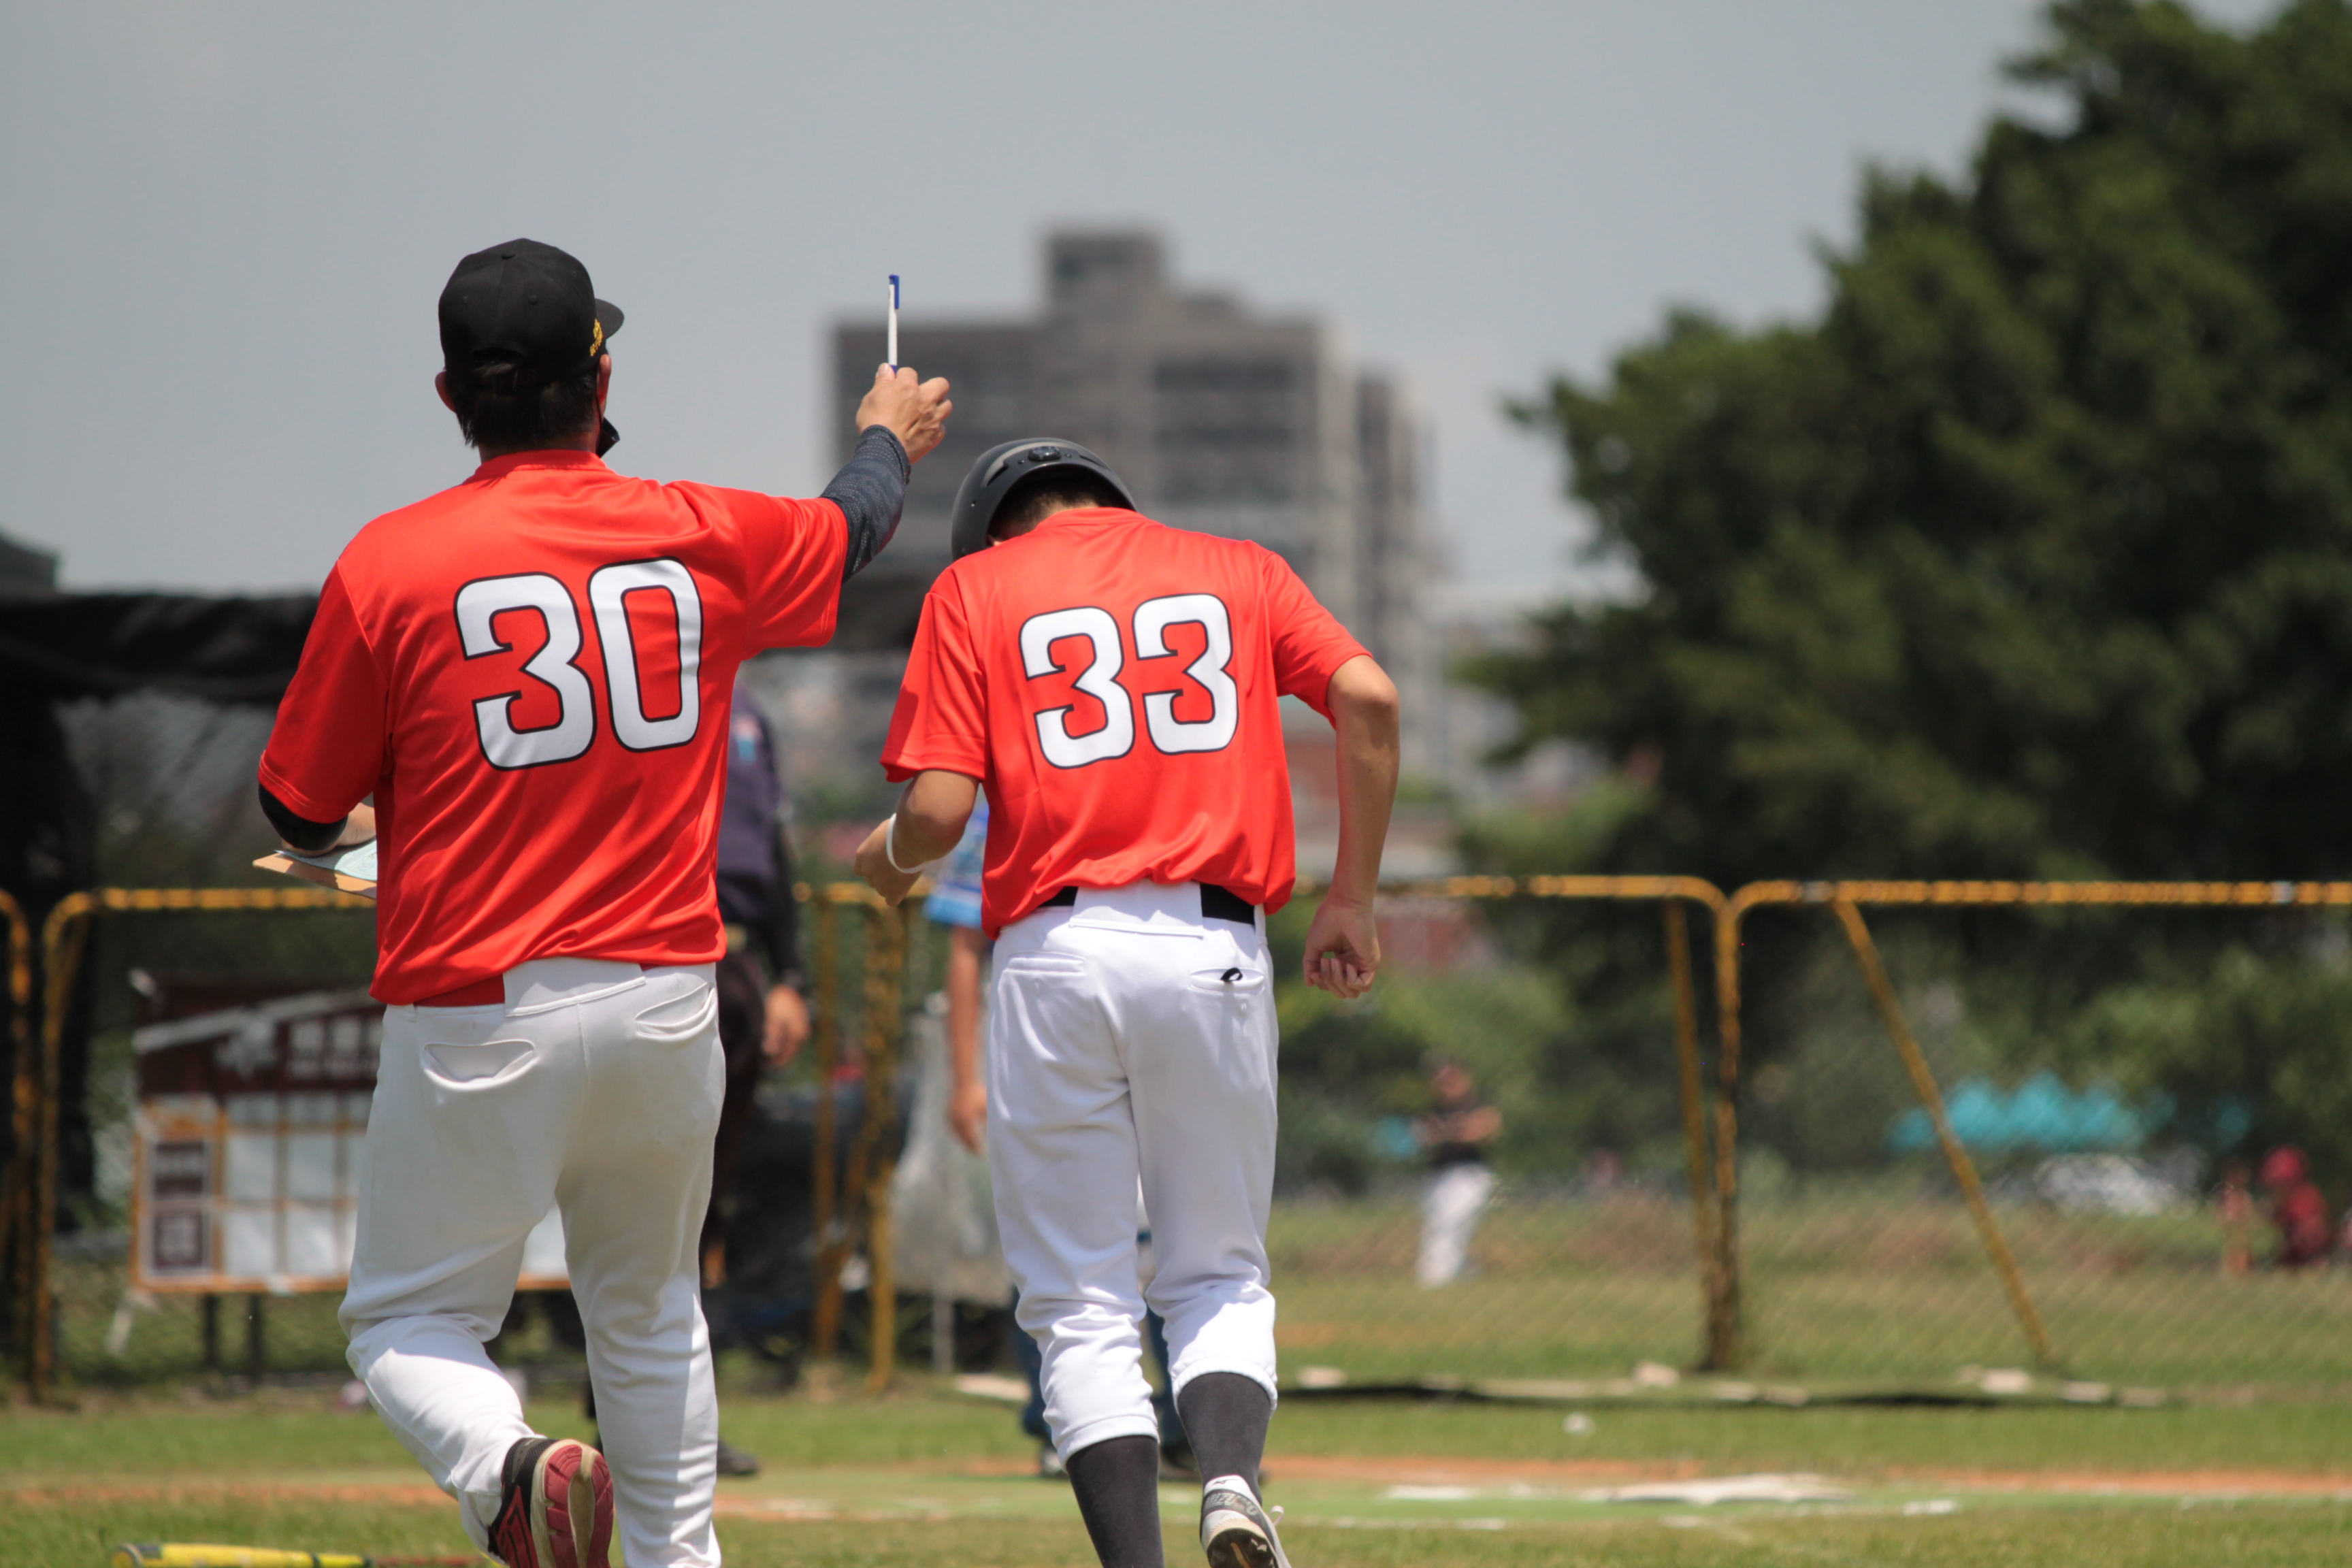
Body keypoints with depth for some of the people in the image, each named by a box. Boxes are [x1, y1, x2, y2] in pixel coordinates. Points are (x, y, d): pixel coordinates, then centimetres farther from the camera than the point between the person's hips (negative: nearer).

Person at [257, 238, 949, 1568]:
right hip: (665, 999, 3)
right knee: (649, 1314, 22)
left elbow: (301, 813, 1)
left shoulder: (389, 567, -8)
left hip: (474, 1018, -3)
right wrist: (891, 437, 46)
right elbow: (856, 529, 24)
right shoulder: (702, 538, 0)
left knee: (411, 1321, 7)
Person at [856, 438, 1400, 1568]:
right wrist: (1352, 902, 6)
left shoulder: (974, 590, 10)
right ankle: (1232, 1477, -15)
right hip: (1213, 947, 2)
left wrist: (886, 860, 21)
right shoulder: (1239, 572, 16)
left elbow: (940, 808, -2)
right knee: (1218, 1275, 14)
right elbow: (1368, 698, -1)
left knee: (1081, 1305, 6)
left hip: (1055, 953, -2)